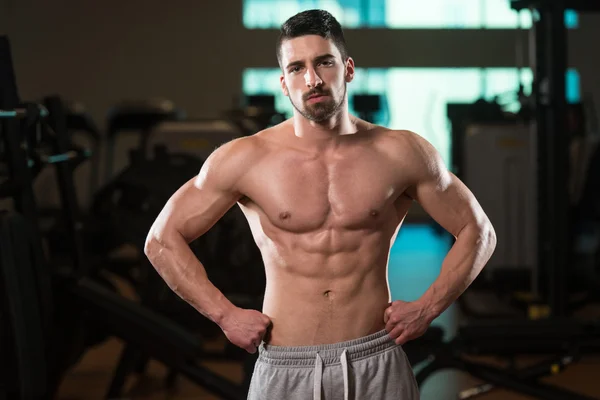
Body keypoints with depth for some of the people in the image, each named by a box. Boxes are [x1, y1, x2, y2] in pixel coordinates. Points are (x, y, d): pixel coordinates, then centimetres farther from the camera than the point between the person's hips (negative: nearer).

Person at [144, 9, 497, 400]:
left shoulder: (401, 154, -2)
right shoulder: (245, 159, -4)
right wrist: (226, 315, -3)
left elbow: (477, 231, 9)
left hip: (377, 367, 0)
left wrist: (427, 308, 0)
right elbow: (162, 240, 3)